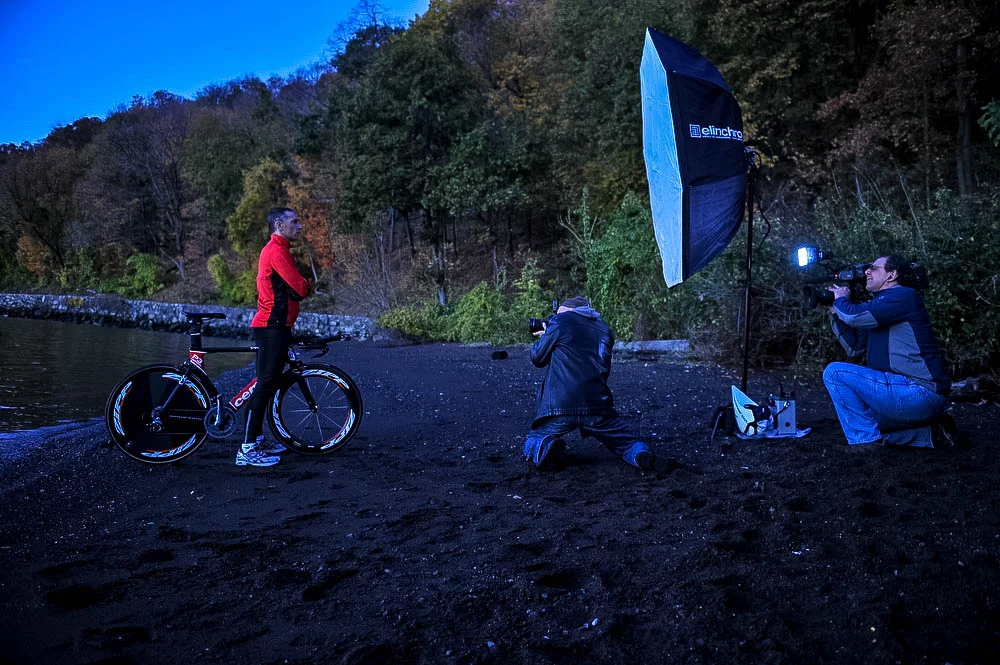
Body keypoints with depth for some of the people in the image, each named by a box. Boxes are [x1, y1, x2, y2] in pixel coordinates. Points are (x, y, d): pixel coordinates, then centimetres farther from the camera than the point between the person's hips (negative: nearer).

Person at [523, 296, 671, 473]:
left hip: (559, 405, -3)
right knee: (628, 442, 18)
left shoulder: (560, 321, 4)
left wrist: (543, 337, 33)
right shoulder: (603, 328, 19)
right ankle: (642, 456, -18)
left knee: (532, 443, 19)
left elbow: (538, 358, 10)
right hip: (597, 406, 3)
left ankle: (548, 449, -17)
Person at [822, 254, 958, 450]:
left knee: (834, 372, -13)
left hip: (920, 393, -10)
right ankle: (928, 432, 15)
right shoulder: (879, 305, 18)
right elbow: (854, 348, 18)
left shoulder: (903, 296, -10)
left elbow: (855, 316, -22)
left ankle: (866, 441, -9)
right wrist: (835, 311, 14)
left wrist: (841, 300, 1)